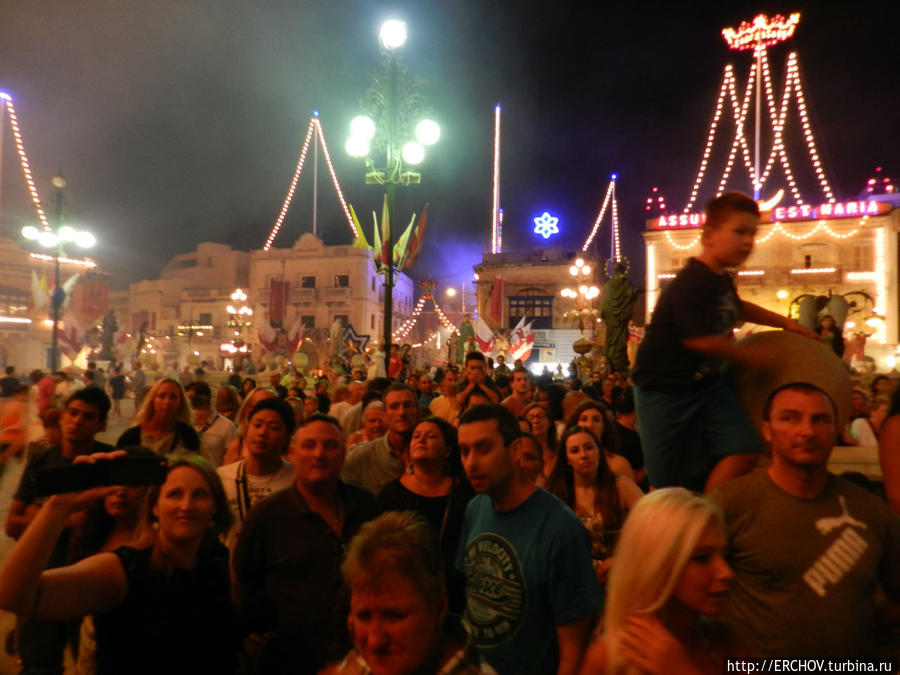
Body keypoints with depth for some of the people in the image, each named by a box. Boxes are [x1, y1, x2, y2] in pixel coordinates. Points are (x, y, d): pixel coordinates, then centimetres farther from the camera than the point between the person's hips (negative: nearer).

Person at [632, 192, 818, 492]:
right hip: (665, 389, -8)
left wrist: (785, 322, 26)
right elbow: (703, 341, -27)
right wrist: (749, 355, -11)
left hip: (706, 382, 9)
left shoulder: (722, 280, 7)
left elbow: (737, 308, 31)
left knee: (744, 449, -2)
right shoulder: (691, 284, -23)